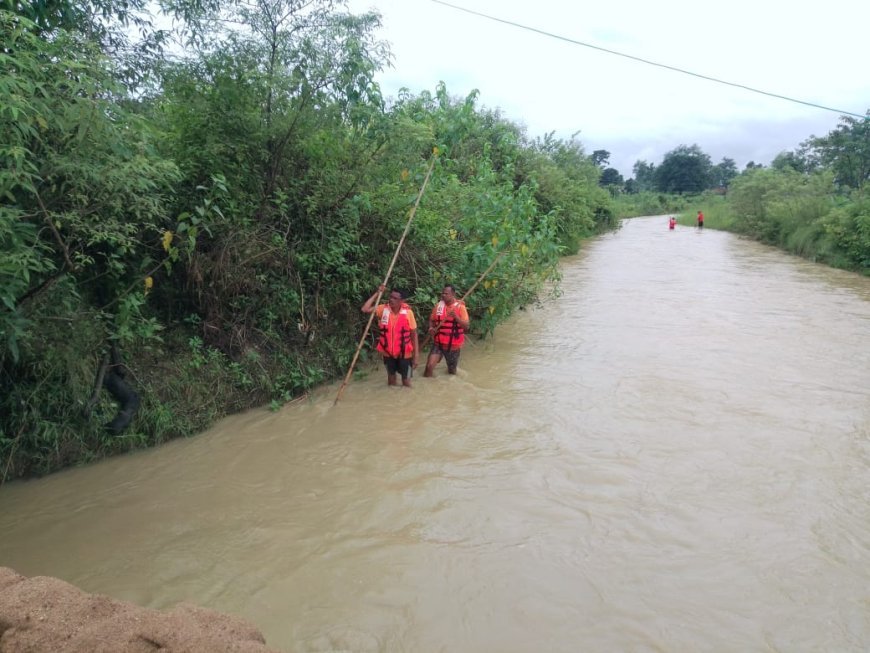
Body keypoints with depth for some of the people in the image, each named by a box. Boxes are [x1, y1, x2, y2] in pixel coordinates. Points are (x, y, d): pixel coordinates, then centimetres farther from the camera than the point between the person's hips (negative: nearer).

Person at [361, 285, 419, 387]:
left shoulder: (408, 312, -14)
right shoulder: (383, 309, -8)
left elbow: (413, 334, -7)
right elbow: (365, 309, -19)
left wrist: (415, 356, -6)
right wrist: (377, 293, -17)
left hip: (404, 353, -2)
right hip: (388, 352, 2)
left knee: (406, 381, 9)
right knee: (391, 378, 18)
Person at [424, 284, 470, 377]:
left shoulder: (460, 307, -10)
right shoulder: (438, 305, -1)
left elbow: (466, 326, -14)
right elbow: (431, 320, 12)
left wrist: (456, 317, -29)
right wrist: (431, 328, -9)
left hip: (453, 345, -1)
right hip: (438, 343, 1)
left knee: (452, 371, 16)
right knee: (429, 366, -17)